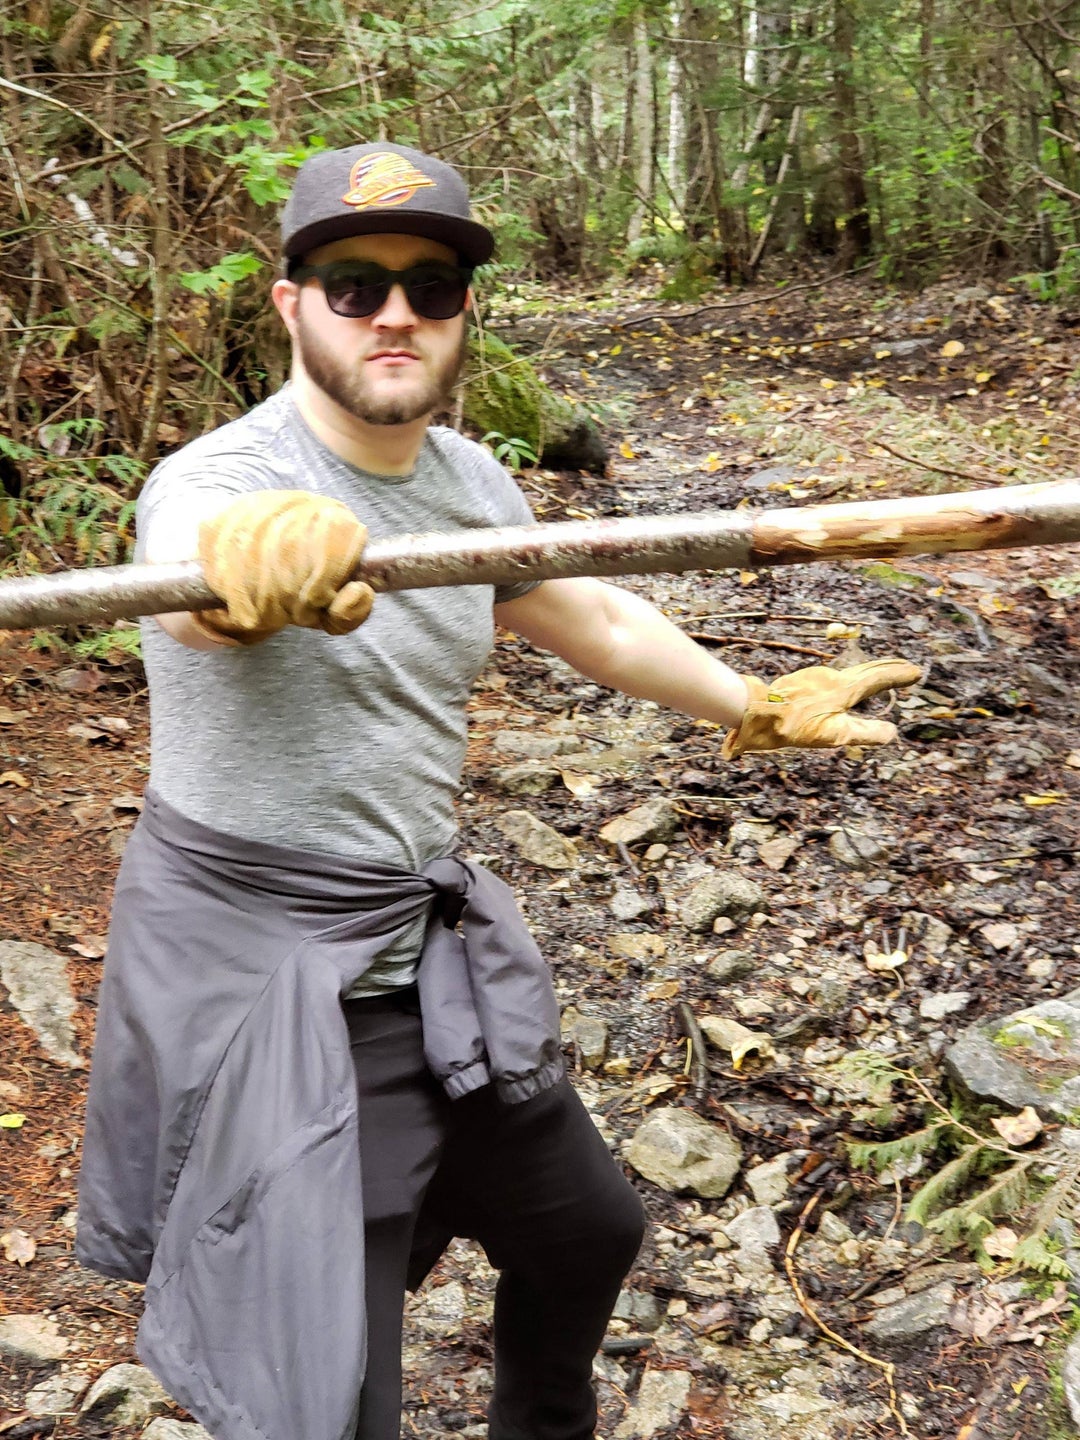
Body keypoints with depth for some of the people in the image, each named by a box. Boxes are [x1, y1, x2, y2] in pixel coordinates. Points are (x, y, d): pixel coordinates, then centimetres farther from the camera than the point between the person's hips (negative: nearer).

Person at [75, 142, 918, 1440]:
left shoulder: (469, 480, 2)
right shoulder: (217, 477, -20)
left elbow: (594, 618, 18)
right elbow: (198, 574, -45)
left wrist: (752, 706, 20)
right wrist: (257, 557, -68)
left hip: (430, 955, 7)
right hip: (256, 980, -7)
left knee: (588, 1232, 23)